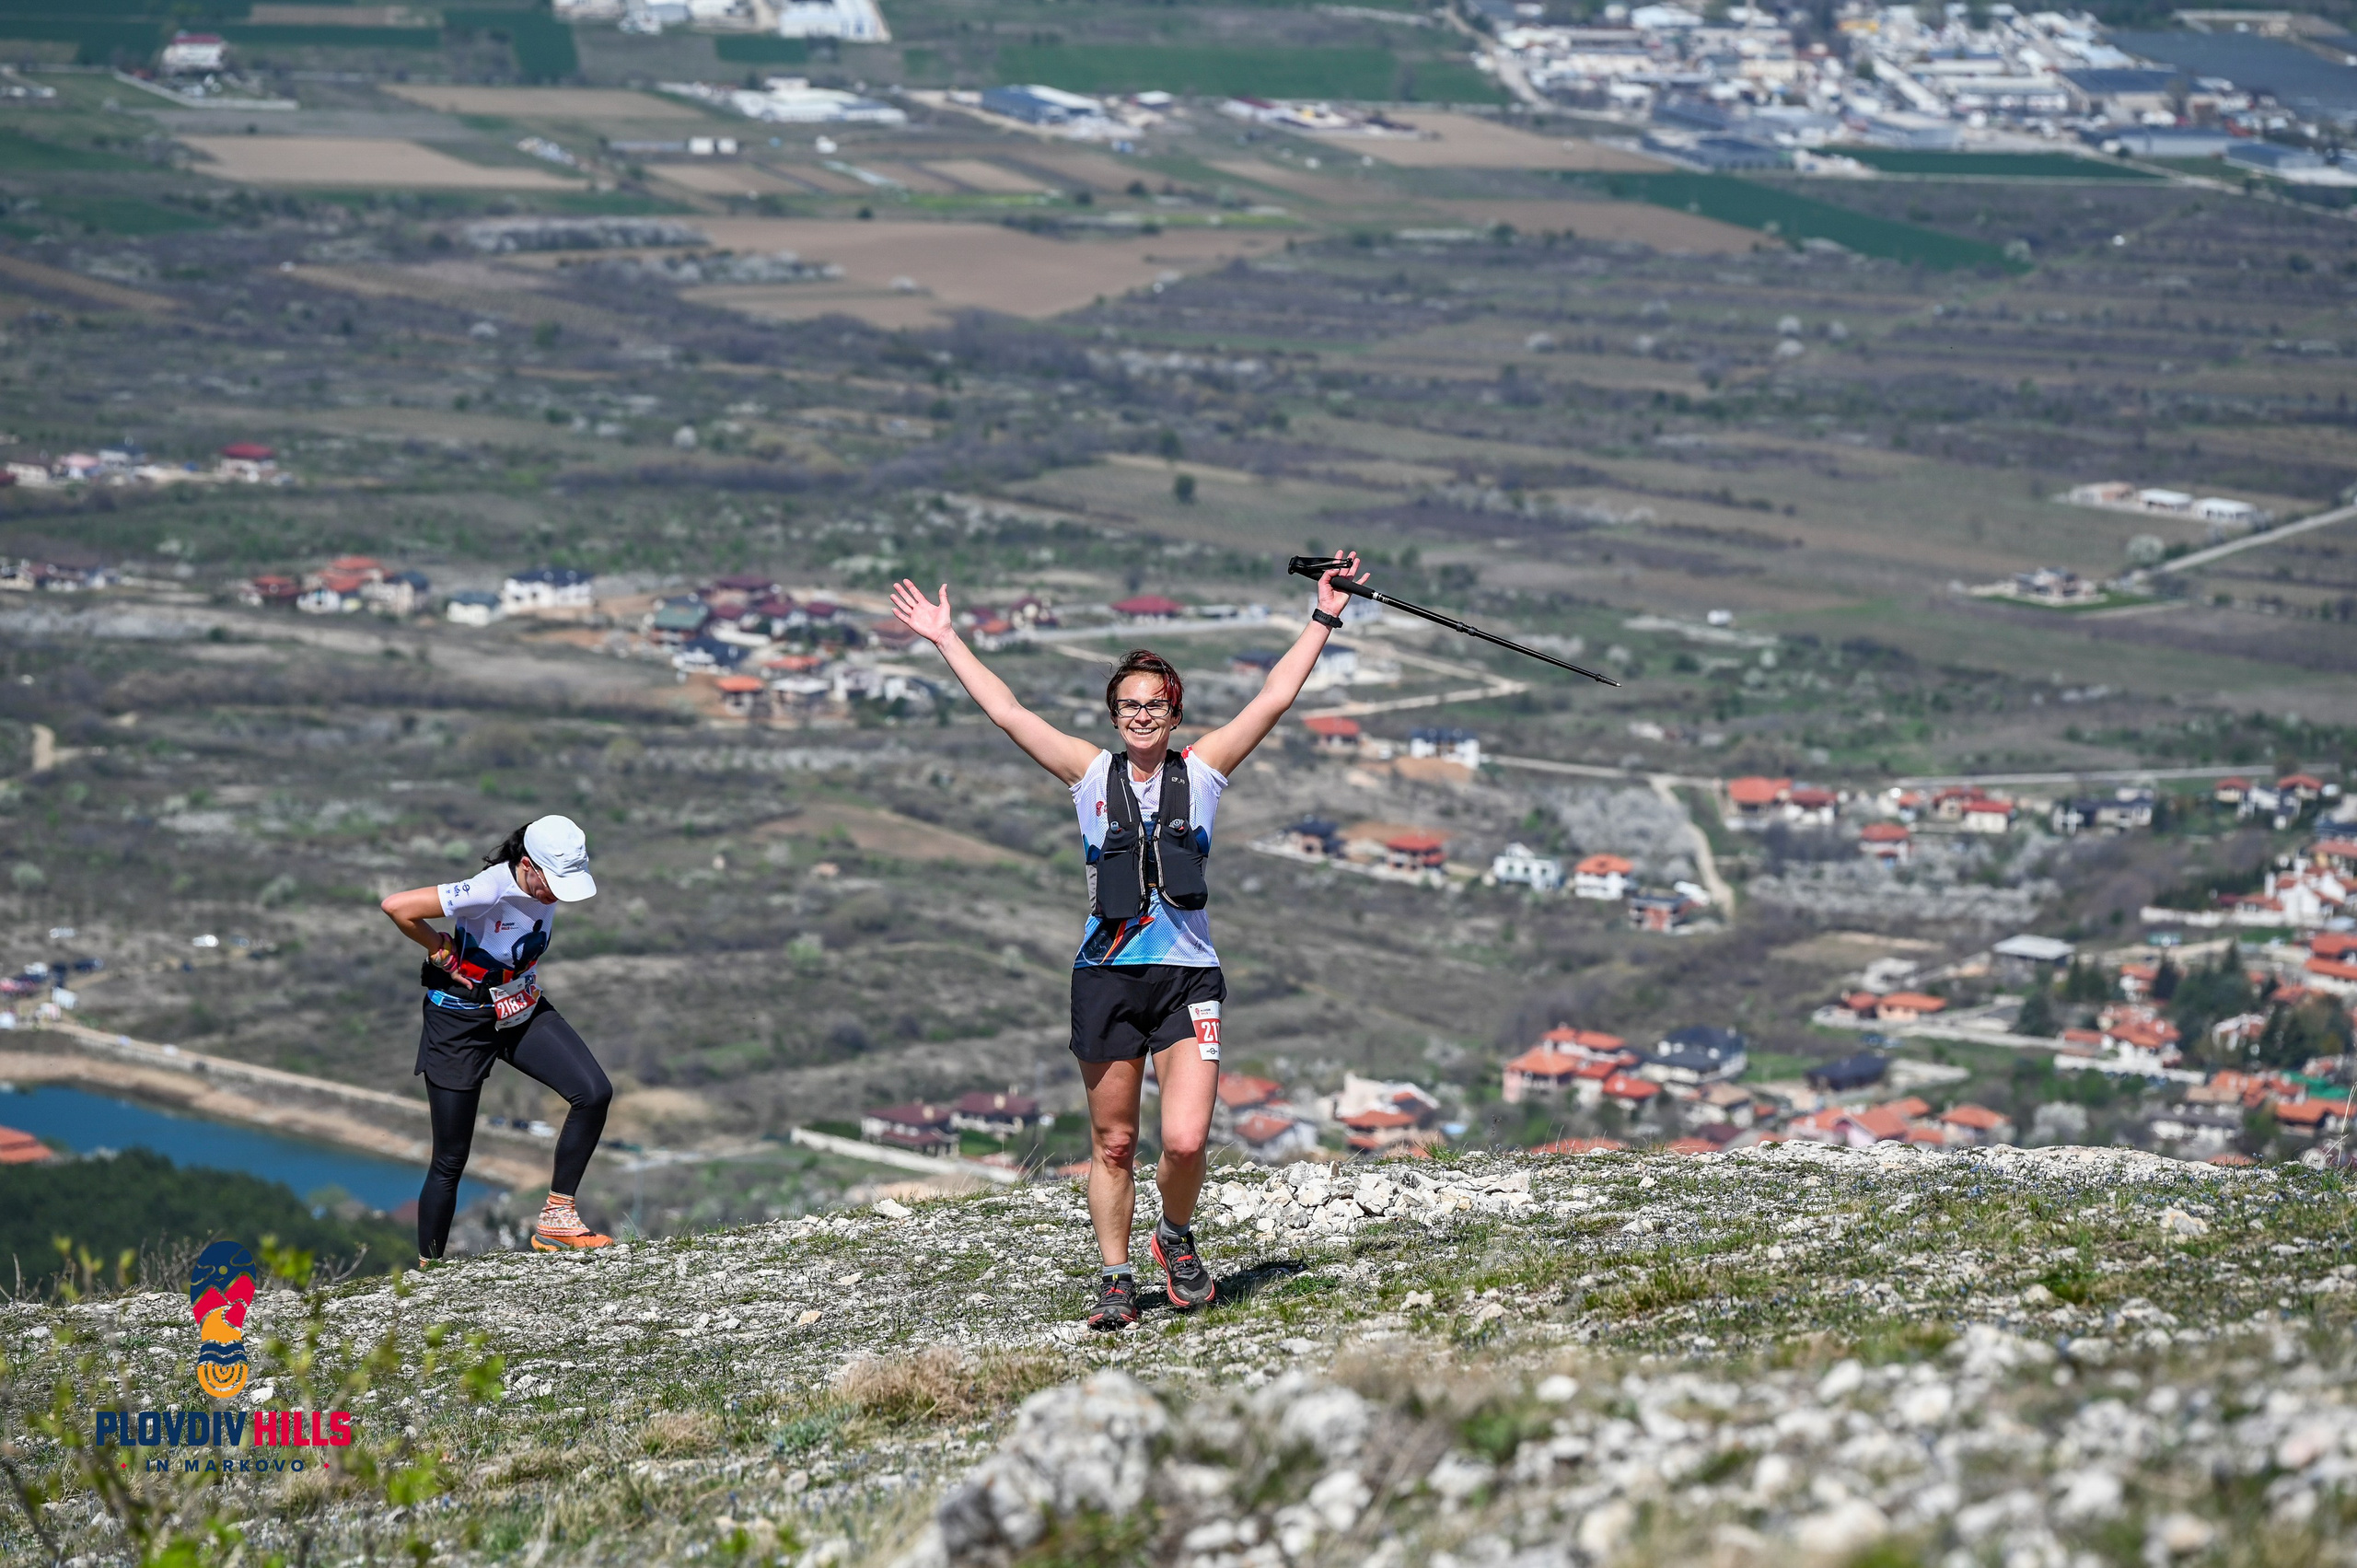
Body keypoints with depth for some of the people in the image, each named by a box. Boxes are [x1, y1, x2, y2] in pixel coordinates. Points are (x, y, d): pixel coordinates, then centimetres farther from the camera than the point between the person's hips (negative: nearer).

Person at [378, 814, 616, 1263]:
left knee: (595, 1093, -14)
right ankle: (426, 1268, 17)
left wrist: (527, 983, 7)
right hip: (463, 1021, -6)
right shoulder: (489, 890, -31)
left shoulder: (550, 884, -9)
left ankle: (556, 1217, -5)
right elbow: (396, 906, -31)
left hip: (524, 1011, 6)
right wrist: (441, 952, -18)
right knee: (450, 1161, 1)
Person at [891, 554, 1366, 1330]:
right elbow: (1007, 712, 7)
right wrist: (945, 639, 8)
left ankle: (1176, 1237, 16)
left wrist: (1323, 619, 4)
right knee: (1112, 1142, 6)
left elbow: (1274, 698, 5)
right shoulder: (1092, 773, 6)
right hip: (1107, 976, 1)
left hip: (1188, 976, -1)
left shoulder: (1201, 772, 6)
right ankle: (1115, 1277, 19)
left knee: (1185, 1141, -13)